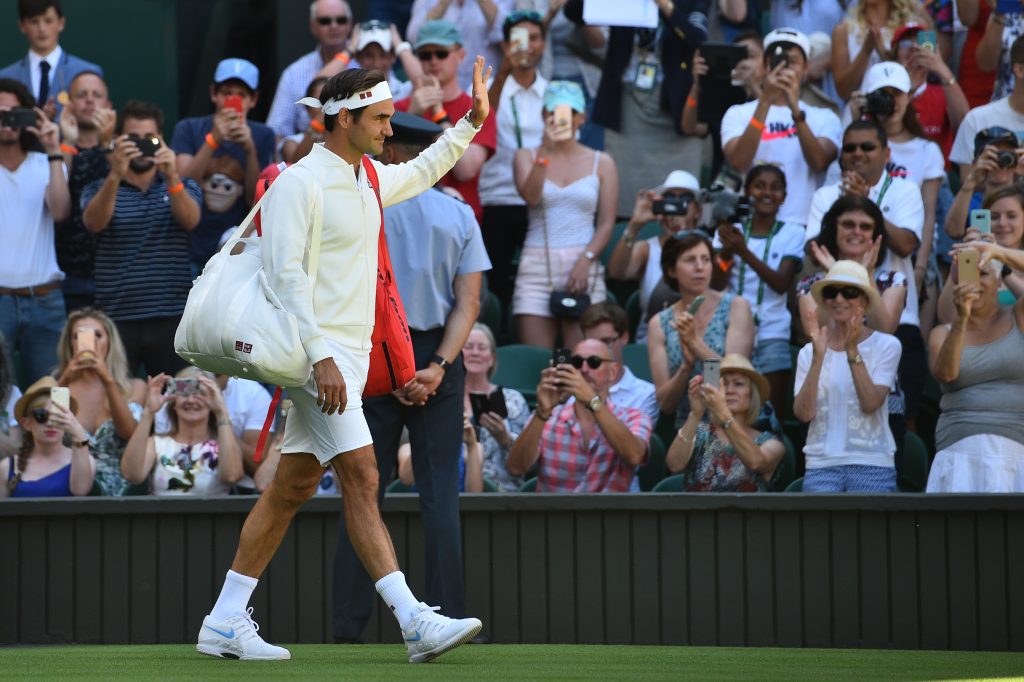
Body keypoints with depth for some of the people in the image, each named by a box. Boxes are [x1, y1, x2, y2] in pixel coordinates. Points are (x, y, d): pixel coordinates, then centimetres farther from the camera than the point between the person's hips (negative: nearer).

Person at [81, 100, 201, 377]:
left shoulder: (183, 186, 10)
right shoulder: (99, 190, 7)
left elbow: (190, 220, -11)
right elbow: (94, 223, -15)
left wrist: (172, 177, -30)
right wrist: (115, 176, -32)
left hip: (172, 320, 1)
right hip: (117, 320, -1)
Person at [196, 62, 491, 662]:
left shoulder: (369, 179, 14)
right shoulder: (300, 183, -12)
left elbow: (422, 172, 37)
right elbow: (286, 273, -17)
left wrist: (473, 118, 30)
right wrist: (323, 358, -23)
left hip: (350, 353, 9)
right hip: (318, 351, -9)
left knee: (294, 487, 9)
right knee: (361, 477, -14)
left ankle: (225, 623, 13)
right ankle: (415, 622, -19)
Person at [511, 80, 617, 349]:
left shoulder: (601, 163, 11)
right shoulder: (527, 157, 12)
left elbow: (607, 223, 5)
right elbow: (530, 196, -8)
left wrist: (585, 261, -11)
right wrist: (546, 150, -19)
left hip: (583, 269, -1)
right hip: (537, 267, 1)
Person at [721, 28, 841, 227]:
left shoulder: (824, 118, 11)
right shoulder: (739, 114, 9)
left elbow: (819, 162, -8)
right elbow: (739, 163, -9)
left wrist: (795, 108, -19)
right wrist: (765, 101, -15)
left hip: (803, 224, 0)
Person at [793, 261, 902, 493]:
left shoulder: (886, 345, 1)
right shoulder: (809, 352, 9)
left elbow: (871, 404, -9)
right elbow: (803, 413, -2)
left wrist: (852, 352, -15)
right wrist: (818, 358, -11)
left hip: (872, 465, -2)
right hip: (821, 465, 2)